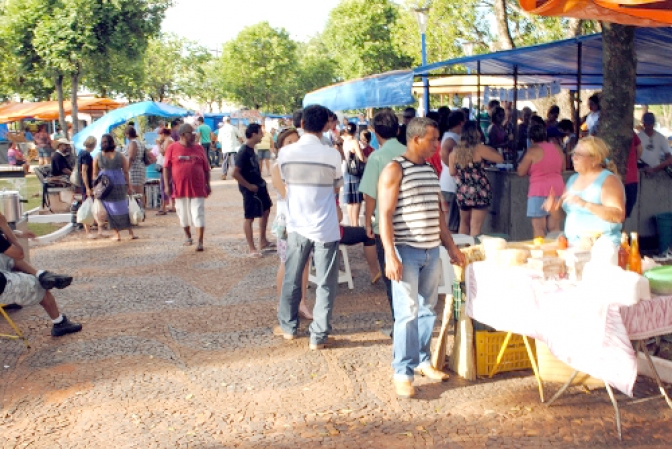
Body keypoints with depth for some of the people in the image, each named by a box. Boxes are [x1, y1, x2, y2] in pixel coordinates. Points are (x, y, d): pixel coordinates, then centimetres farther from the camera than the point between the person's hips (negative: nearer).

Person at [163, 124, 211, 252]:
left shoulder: (199, 148, 6)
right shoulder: (172, 148, 0)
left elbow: (206, 169, 10)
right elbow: (166, 168, 0)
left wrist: (207, 185, 6)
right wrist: (167, 185, -6)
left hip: (198, 188, 0)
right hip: (180, 188, 0)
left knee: (199, 215, -4)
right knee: (184, 215, 13)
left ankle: (200, 241, -2)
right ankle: (187, 236, 33)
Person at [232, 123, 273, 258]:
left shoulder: (251, 149, 7)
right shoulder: (243, 152, -21)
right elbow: (235, 173, -26)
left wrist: (260, 181, 13)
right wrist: (248, 186, -19)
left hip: (259, 186, 10)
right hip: (250, 189, -10)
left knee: (266, 211, 19)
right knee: (249, 218, 0)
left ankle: (263, 242, 31)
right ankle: (252, 249, 8)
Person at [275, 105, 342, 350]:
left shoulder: (286, 153, -5)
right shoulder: (332, 155, -10)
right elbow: (337, 187, 5)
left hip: (297, 226, 3)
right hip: (325, 228, -2)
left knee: (291, 279, 18)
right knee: (325, 284, 6)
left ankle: (288, 326, 31)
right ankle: (318, 336, 9)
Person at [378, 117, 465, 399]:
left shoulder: (431, 170, 14)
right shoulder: (395, 170, -8)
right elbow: (385, 215, -13)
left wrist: (451, 246, 19)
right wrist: (390, 255, -20)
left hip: (431, 251, 7)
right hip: (406, 251, -7)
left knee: (427, 309, 13)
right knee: (407, 312, -6)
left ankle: (422, 361, 27)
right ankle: (402, 373, 2)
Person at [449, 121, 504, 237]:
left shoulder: (454, 152, 2)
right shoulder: (479, 149, -12)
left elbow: (452, 172, 9)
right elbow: (500, 159, -7)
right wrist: (490, 149, 10)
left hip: (462, 193, 5)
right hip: (479, 192, -5)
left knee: (464, 223, 21)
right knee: (475, 227, -3)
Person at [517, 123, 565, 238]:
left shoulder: (532, 151, -8)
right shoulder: (557, 148, 9)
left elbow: (521, 172, -5)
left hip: (539, 190, -6)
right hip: (557, 189, 6)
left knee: (538, 228, -3)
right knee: (555, 227, 9)